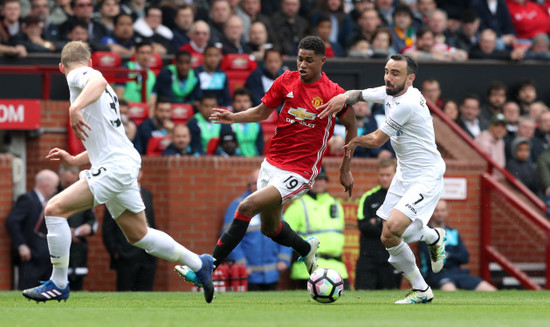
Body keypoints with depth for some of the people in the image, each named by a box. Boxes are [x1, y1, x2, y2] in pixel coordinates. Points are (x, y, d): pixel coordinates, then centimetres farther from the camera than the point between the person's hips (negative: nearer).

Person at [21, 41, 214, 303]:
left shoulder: (78, 75, -3)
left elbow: (99, 82, -30)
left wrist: (75, 107, -44)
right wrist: (74, 160, 25)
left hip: (114, 167, -10)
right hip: (123, 165, 10)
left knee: (55, 209, -13)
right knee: (138, 235, 19)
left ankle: (58, 284, -9)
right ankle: (200, 265, 29)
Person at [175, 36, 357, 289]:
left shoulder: (333, 94, -11)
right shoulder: (286, 81, 1)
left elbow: (351, 126, 4)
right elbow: (262, 112, 13)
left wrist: (345, 170, 7)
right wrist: (234, 117, -6)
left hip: (300, 172, -6)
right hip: (272, 164, 6)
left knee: (247, 207, -21)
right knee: (270, 228, 18)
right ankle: (307, 249, 50)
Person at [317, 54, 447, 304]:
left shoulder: (407, 104, -24)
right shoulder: (389, 93, 3)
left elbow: (376, 140, -15)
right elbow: (360, 95, 13)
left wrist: (355, 141, 6)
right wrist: (344, 97, -12)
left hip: (426, 178, -9)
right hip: (404, 176, 9)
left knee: (393, 227, -27)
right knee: (388, 239, 4)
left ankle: (433, 236, 4)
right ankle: (421, 291, 20)